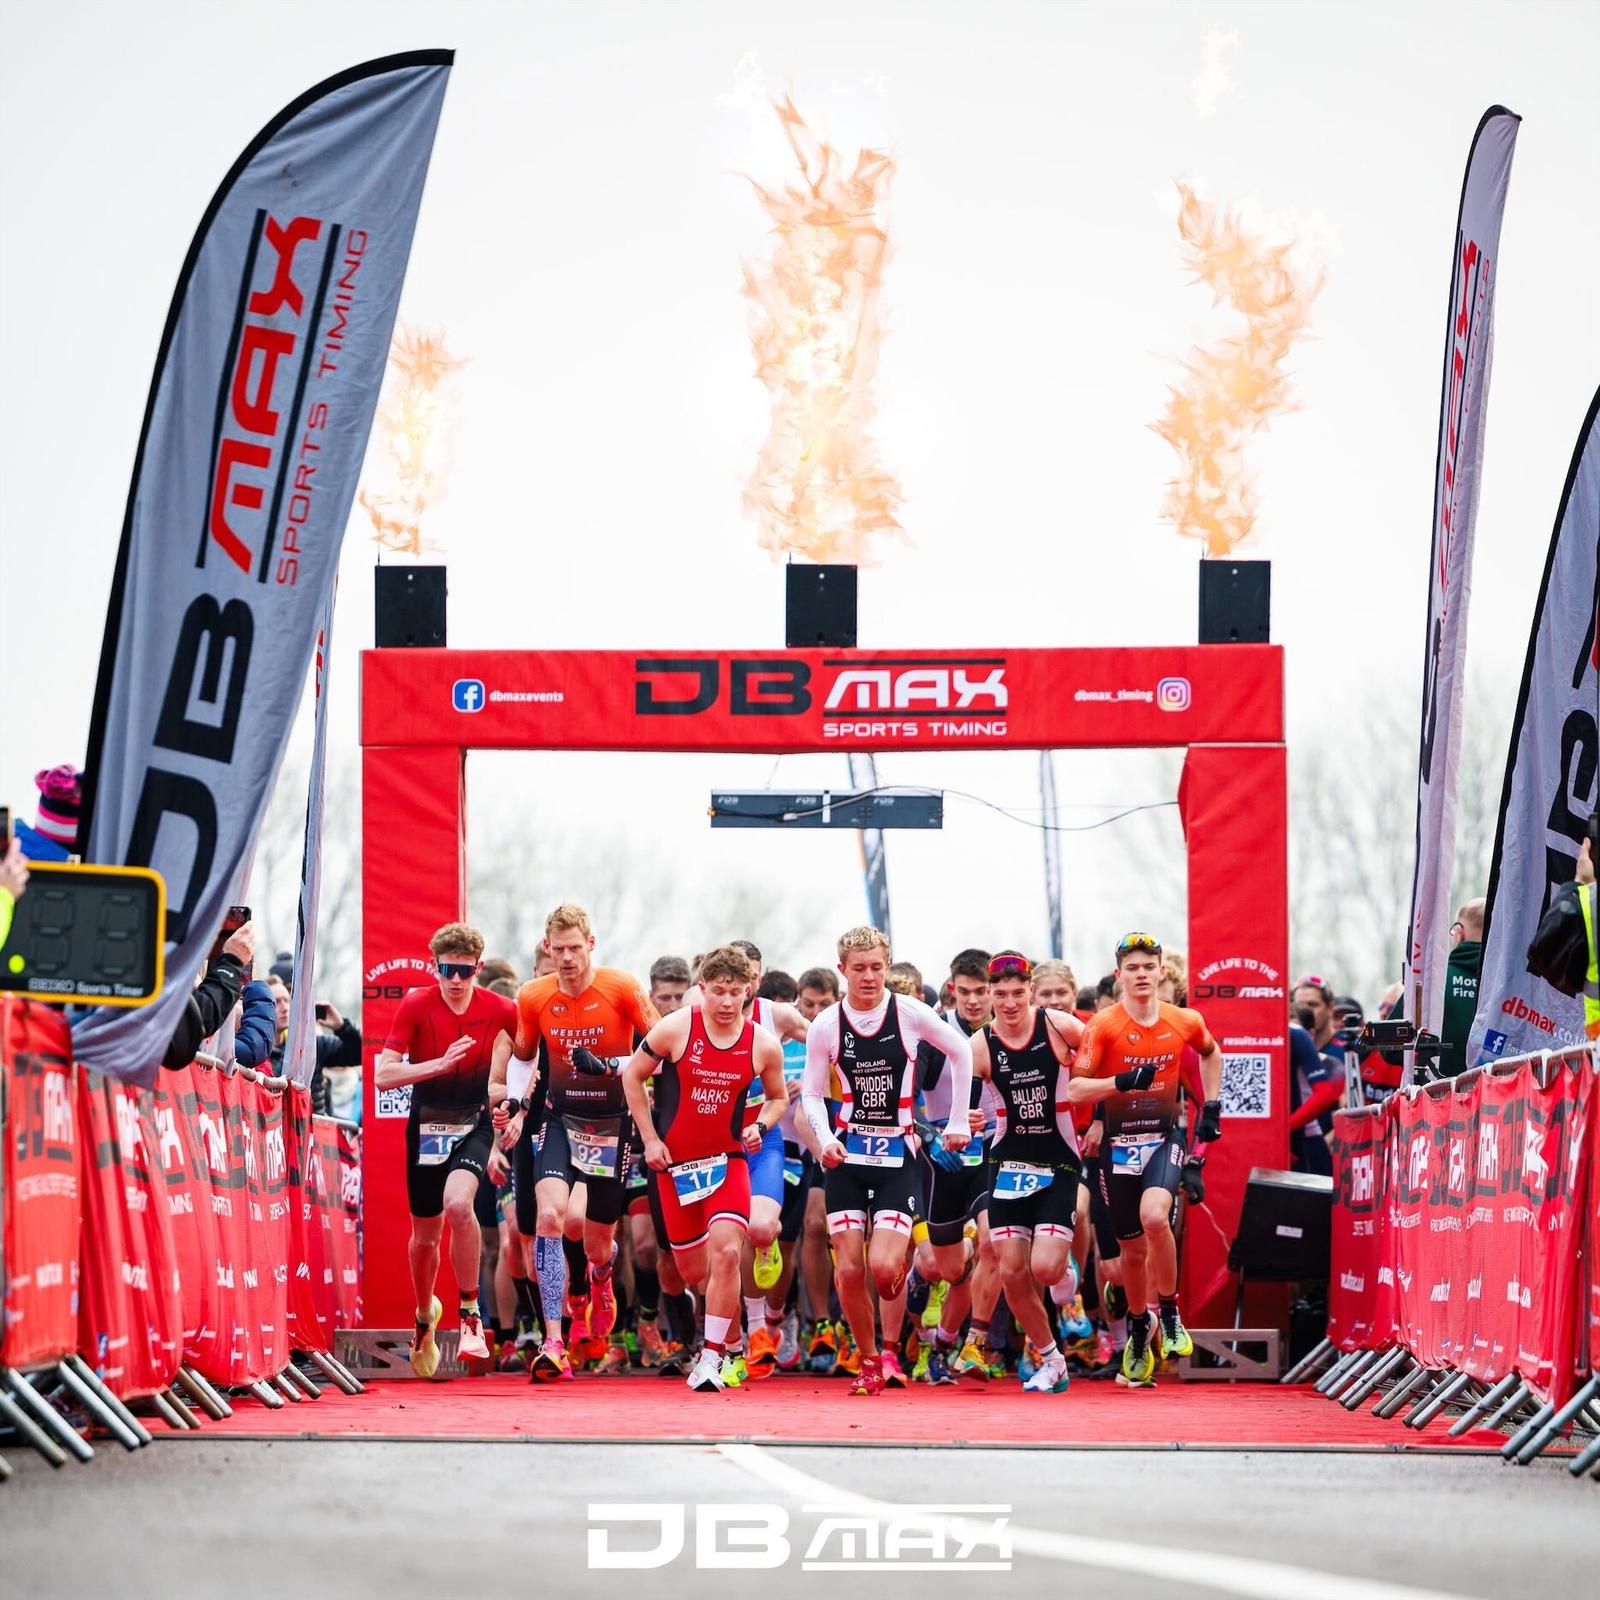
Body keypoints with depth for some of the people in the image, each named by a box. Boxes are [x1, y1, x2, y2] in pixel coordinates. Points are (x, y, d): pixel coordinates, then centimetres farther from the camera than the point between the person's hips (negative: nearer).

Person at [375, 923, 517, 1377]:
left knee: (458, 1203, -29)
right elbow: (383, 1075, -16)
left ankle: (471, 1314, -17)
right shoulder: (415, 1006, -10)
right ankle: (425, 1315, 41)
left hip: (474, 1124, -1)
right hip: (426, 1125, 1)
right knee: (425, 1232, 11)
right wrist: (440, 1063, -29)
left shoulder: (499, 1010, -7)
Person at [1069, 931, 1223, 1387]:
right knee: (1133, 1247, 8)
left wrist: (1212, 1105, 14)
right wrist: (1120, 1082, -30)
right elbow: (1075, 1088, -14)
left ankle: (1170, 1315, -8)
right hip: (1119, 1144, 0)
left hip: (1164, 1138, 0)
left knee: (1155, 1217, -28)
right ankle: (1138, 1333, 32)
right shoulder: (1104, 1025, -9)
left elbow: (1210, 1053, 23)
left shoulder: (1185, 1022, -1)